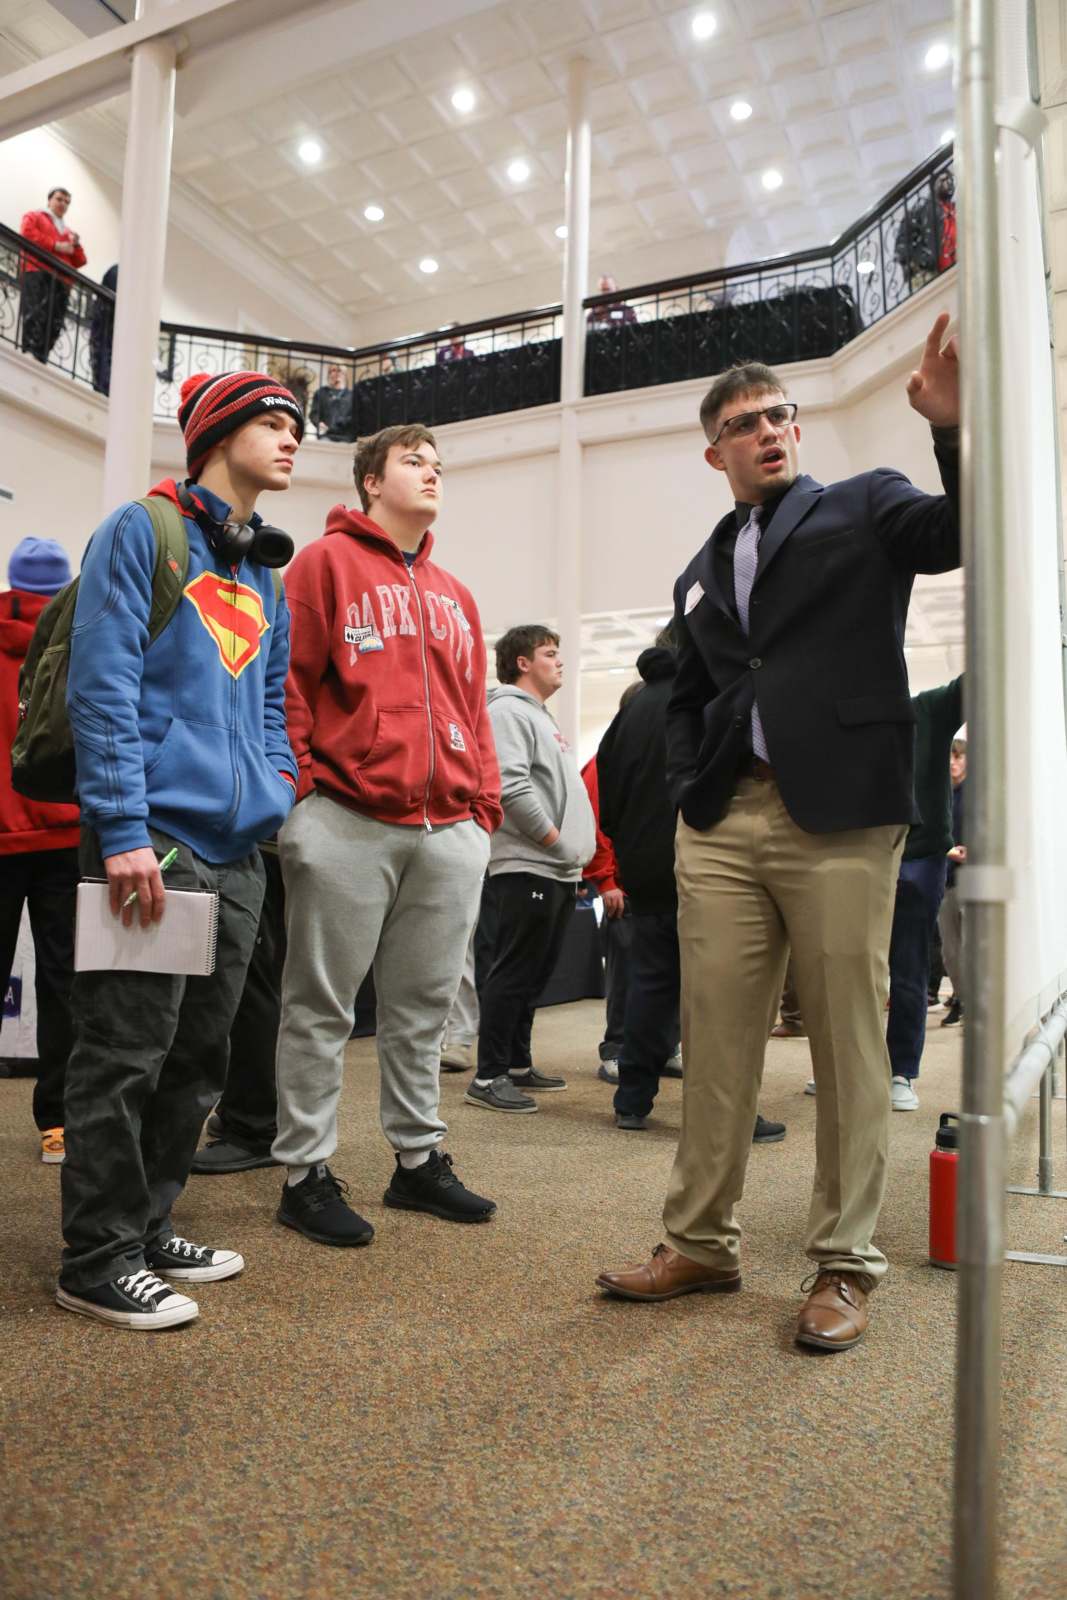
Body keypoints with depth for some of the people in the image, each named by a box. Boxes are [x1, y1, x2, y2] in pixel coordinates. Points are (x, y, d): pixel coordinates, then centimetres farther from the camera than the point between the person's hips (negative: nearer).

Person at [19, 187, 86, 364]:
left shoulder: (69, 231, 34)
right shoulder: (34, 217, 21)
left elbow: (80, 262, 28)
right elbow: (27, 233, -1)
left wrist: (75, 245, 8)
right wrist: (56, 246, -4)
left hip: (62, 280, 5)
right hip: (37, 273, -4)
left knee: (54, 324, -10)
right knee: (36, 316, -22)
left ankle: (40, 360, -15)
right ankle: (30, 355, -30)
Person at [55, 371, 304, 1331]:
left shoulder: (267, 582, 21)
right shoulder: (142, 532, -1)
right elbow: (102, 683, -11)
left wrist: (279, 785, 8)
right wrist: (123, 829, -18)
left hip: (238, 853, 8)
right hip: (156, 839, -8)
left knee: (199, 1058, 13)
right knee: (127, 1055, -2)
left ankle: (149, 1226, 27)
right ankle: (100, 1259, 12)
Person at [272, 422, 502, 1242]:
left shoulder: (454, 594, 21)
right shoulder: (327, 562, 3)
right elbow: (289, 680, -4)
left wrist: (484, 802, 12)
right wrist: (298, 785, -11)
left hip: (450, 831, 6)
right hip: (347, 824, -6)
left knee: (424, 1004, 12)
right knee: (322, 1005, 3)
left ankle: (419, 1157, 26)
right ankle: (307, 1173, 15)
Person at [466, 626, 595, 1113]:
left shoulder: (543, 717, 24)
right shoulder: (508, 711, -8)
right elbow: (511, 788, -20)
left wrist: (574, 854, 15)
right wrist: (557, 841, -13)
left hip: (558, 872, 10)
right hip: (526, 868, -10)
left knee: (535, 975, 14)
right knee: (513, 975, -6)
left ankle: (518, 1064, 24)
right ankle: (489, 1077, 1)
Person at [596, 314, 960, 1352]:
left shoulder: (863, 508, 10)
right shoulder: (701, 574, 22)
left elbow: (967, 534, -8)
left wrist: (952, 428, -21)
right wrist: (687, 789, 10)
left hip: (839, 817, -4)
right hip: (721, 826, 4)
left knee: (847, 1044, 2)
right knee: (713, 1040, 7)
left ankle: (844, 1264, 16)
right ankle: (701, 1243, 21)